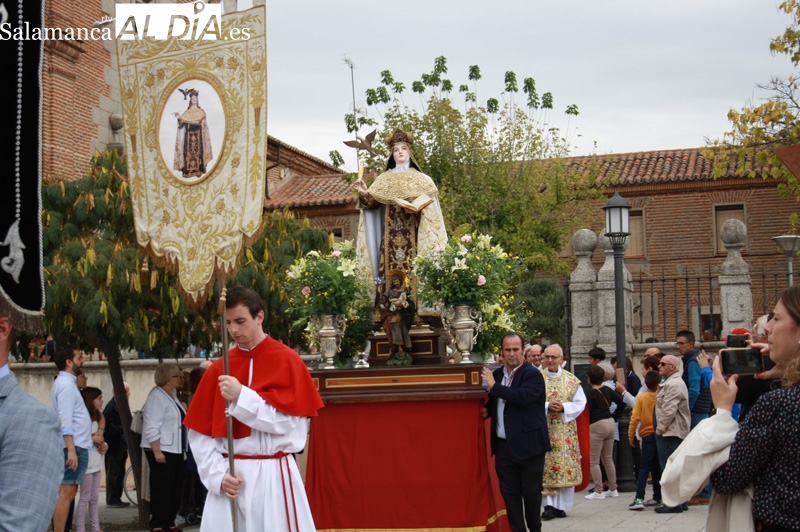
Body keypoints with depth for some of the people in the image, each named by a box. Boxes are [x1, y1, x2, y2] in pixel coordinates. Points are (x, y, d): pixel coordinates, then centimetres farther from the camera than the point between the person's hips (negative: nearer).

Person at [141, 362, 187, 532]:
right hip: (161, 450, -9)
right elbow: (152, 427, -19)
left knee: (175, 487, 10)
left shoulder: (172, 395, 14)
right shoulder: (157, 396, -14)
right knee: (161, 488, -5)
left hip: (175, 449, 9)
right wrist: (157, 451, -24)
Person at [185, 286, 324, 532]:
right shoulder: (218, 369, 6)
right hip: (229, 478, 3)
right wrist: (217, 474, -6)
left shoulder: (288, 361, -3)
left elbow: (289, 421, -12)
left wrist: (241, 396, -19)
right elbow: (199, 433, 7)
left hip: (274, 476, -3)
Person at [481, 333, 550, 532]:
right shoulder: (497, 374, 12)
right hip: (504, 445, 6)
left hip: (528, 444, -5)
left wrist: (494, 386, -21)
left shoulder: (533, 375, -8)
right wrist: (487, 410, 3)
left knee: (531, 491, 5)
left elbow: (523, 396, -27)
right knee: (509, 492, 7)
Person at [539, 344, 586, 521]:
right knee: (546, 468, -5)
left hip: (565, 431, 1)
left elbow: (580, 403, 2)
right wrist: (547, 406, -17)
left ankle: (561, 505, 9)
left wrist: (563, 407, -14)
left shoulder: (572, 380, 6)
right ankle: (549, 505, -4)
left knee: (566, 467, 1)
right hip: (544, 431, -1)